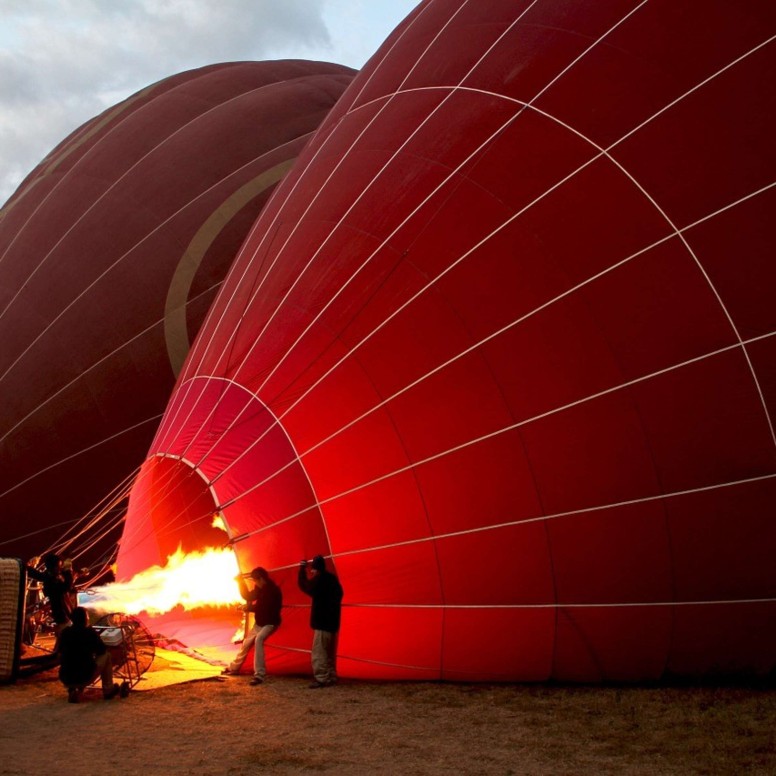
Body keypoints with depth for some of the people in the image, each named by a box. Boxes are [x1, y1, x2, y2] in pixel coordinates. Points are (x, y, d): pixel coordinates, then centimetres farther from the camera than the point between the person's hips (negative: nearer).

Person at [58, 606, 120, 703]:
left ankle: (72, 689, 19)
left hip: (65, 679, 4)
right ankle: (108, 690, 22)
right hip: (85, 678, -4)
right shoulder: (91, 632, -9)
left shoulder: (65, 632, 1)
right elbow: (102, 651, 4)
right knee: (106, 656, 18)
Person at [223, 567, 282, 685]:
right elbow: (248, 596, 11)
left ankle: (259, 675, -34)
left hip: (270, 623, -9)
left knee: (258, 640, -33)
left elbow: (266, 608, -28)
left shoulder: (273, 591, -25)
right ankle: (234, 667, 42)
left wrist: (249, 608, -20)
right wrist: (241, 582, 1)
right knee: (247, 643, 19)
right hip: (259, 622, 9)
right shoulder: (260, 589, 1)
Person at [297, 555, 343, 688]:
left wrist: (302, 570, -4)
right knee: (329, 652, 15)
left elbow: (305, 586, -13)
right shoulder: (332, 579, 12)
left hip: (322, 622, -10)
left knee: (318, 652, -10)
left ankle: (321, 679, -13)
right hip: (332, 621, 10)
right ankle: (331, 678, 18)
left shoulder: (320, 579, -15)